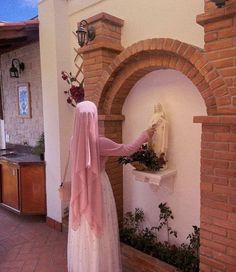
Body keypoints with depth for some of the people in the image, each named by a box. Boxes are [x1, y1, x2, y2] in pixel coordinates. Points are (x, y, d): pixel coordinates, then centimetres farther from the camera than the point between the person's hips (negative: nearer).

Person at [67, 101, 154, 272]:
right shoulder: (99, 142, -23)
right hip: (98, 188, -6)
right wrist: (144, 136, 2)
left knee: (83, 232, 21)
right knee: (99, 232, 11)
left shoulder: (75, 140, -4)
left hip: (82, 188, 6)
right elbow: (127, 150, -12)